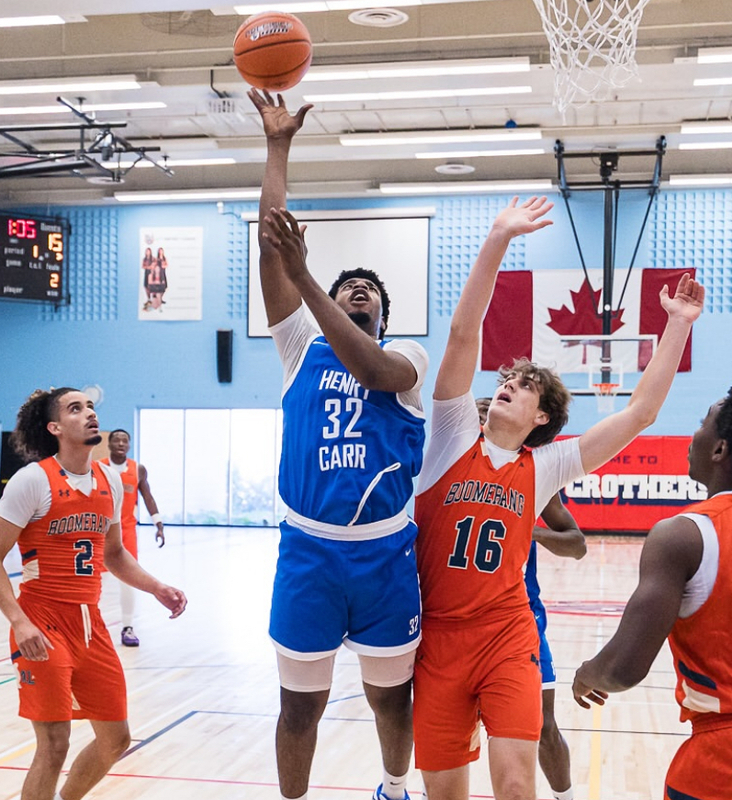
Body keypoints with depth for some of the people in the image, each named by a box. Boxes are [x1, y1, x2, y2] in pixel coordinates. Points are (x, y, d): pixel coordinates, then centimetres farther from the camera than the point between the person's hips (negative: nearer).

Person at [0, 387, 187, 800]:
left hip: (91, 623, 7)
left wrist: (157, 588, 7)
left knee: (116, 739, 12)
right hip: (44, 625, -7)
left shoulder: (111, 480, 8)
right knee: (54, 745, -8)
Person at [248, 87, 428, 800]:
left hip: (386, 554, 0)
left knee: (391, 693, 17)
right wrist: (277, 147, -3)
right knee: (300, 703, 8)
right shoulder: (302, 347, 7)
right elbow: (269, 244, -1)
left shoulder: (406, 356, 4)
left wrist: (304, 276, -26)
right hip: (308, 550, 0)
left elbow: (370, 369, -22)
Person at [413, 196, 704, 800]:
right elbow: (463, 334, -8)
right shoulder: (453, 439, 1)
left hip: (507, 636, 0)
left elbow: (640, 413, 3)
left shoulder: (545, 467, 4)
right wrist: (498, 241, -13)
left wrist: (678, 326, 2)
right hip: (437, 635, 0)